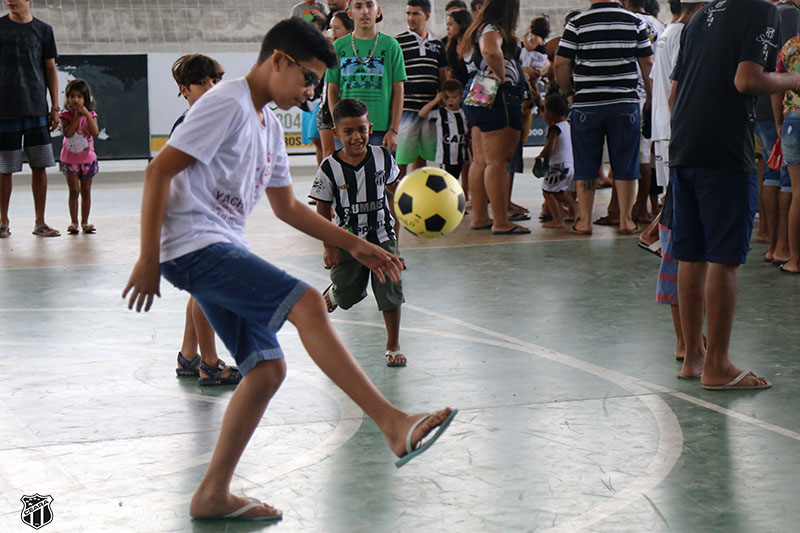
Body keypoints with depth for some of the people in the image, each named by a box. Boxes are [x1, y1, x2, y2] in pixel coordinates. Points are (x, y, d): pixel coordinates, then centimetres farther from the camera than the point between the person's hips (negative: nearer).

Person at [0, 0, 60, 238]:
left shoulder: (43, 30, 7)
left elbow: (50, 70, 10)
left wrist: (55, 107, 5)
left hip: (36, 109, 1)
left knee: (40, 165, 0)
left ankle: (40, 223, 8)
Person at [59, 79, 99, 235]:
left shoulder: (90, 115, -5)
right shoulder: (65, 115, -7)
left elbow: (95, 132, -20)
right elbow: (67, 133, -22)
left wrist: (86, 114, -27)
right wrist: (77, 117, -24)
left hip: (87, 159, 1)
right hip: (70, 160, -1)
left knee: (86, 192, 7)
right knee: (74, 191, -3)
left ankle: (85, 222, 15)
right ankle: (74, 223, 4)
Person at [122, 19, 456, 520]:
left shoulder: (270, 125, 19)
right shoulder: (229, 104, -10)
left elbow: (287, 206, 28)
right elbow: (159, 171, -15)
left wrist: (355, 244, 21)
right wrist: (148, 260, -18)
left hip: (225, 252, 10)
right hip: (194, 247, -10)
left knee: (268, 367, 4)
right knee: (307, 303, -23)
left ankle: (213, 494, 12)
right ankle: (395, 425, -29)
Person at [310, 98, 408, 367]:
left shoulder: (383, 157, -7)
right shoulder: (330, 168, -14)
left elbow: (394, 188, 13)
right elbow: (323, 211, -7)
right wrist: (328, 247, -9)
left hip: (382, 237, 2)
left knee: (391, 291, -2)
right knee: (348, 294, 8)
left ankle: (393, 346, 14)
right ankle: (331, 294, 47)